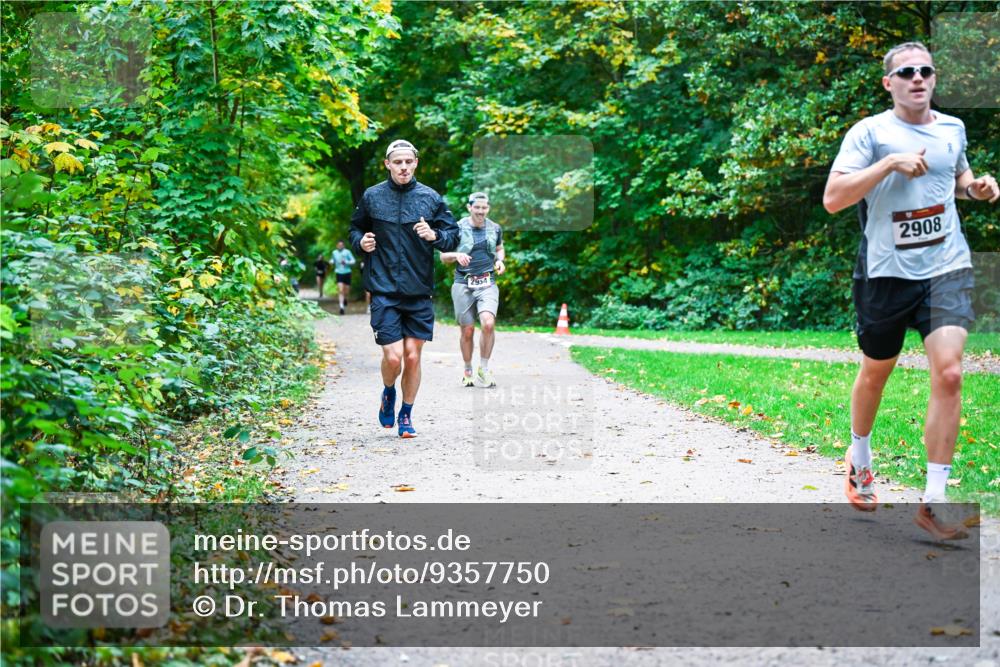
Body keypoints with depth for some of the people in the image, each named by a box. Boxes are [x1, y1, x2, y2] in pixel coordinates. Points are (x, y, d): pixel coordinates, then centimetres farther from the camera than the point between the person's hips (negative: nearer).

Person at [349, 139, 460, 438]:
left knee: (413, 356, 4)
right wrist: (360, 242, -4)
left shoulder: (431, 198, 3)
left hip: (419, 292, 1)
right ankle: (388, 393, 24)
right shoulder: (371, 196, 3)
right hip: (384, 291, -1)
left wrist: (434, 235, -14)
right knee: (393, 356, -9)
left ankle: (406, 414, 22)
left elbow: (453, 236, 6)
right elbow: (355, 229, 17)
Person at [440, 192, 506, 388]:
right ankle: (468, 370, 24)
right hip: (463, 284, -1)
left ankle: (484, 368, -5)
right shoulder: (458, 229, -1)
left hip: (487, 284, 1)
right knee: (467, 330, 3)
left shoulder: (495, 229, 8)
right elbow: (443, 256, 5)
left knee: (488, 323, -21)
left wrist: (500, 260, 5)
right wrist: (456, 255, -15)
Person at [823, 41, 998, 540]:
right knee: (875, 372, 13)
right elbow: (832, 199, -15)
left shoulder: (952, 129, 10)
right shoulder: (870, 131, -6)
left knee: (948, 373, -13)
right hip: (887, 272, -2)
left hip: (947, 269, 3)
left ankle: (933, 501, -7)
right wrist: (890, 163, -22)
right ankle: (859, 456, 43)